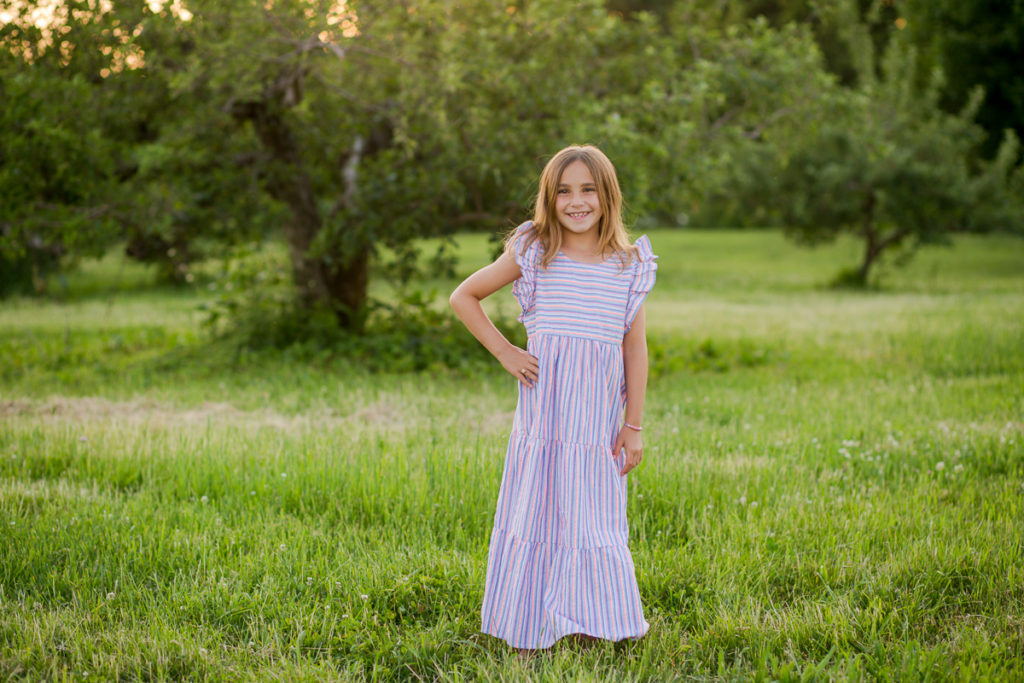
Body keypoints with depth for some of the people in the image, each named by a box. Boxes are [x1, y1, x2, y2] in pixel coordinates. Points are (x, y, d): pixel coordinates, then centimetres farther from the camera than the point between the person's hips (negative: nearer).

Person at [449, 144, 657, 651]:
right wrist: (504, 352, 2)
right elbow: (463, 296, 11)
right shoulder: (532, 254, 2)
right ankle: (527, 628, 13)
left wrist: (633, 425, 1)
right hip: (542, 405, 0)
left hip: (598, 414, 1)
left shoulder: (630, 264, 4)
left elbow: (635, 347, 4)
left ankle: (588, 622, 17)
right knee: (536, 509, 3)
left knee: (593, 514, 5)